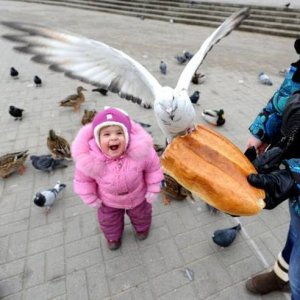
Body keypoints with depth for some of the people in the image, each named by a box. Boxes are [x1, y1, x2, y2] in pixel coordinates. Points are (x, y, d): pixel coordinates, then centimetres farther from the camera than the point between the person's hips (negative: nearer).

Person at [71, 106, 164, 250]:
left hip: (138, 197, 1)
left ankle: (142, 227, 69)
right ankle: (113, 236, 66)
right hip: (109, 201, 0)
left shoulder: (140, 150, -37)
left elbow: (153, 167, -16)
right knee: (109, 222, 29)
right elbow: (82, 179, -14)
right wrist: (91, 198, -7)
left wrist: (153, 190, -11)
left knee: (141, 215, 32)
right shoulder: (89, 158, -36)